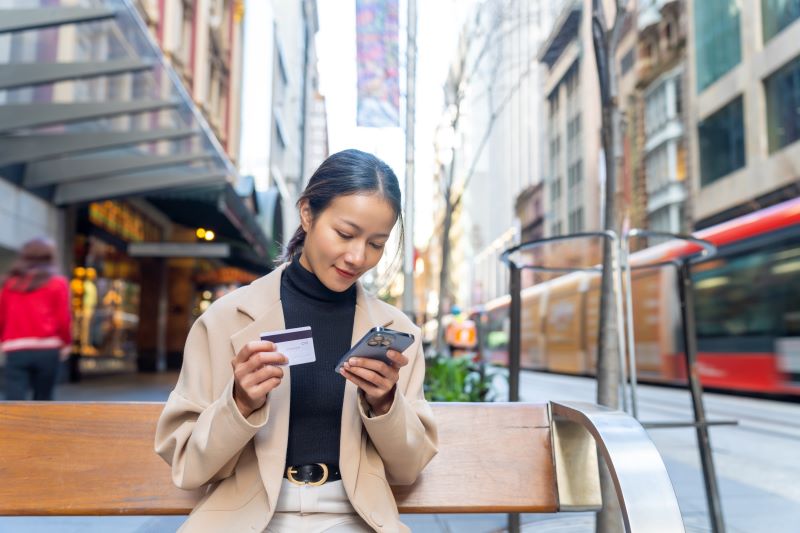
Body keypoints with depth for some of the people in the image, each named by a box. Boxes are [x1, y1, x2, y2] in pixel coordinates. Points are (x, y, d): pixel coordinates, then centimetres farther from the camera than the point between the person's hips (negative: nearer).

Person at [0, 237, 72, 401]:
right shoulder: (57, 282, 5)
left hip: (15, 351, 2)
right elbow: (63, 319, -1)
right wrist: (66, 343, 13)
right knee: (42, 399, 13)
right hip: (46, 349, -2)